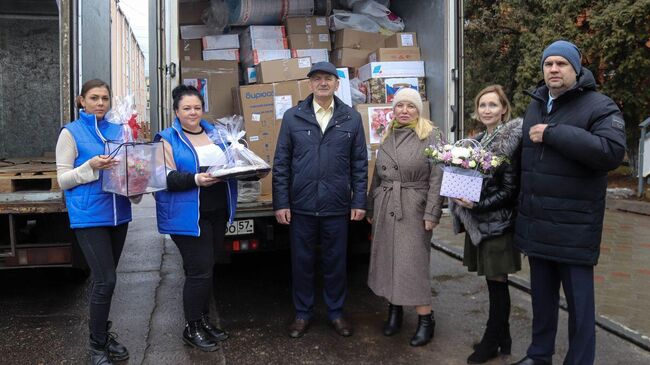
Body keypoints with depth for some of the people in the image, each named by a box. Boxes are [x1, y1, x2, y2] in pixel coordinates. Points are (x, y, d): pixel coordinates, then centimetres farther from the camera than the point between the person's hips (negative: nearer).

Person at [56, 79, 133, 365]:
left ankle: (103, 333, 30)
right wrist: (91, 166, -21)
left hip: (118, 213, 5)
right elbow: (63, 179, -6)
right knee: (105, 279, -9)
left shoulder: (118, 131, 10)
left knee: (105, 278, 15)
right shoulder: (71, 133, -3)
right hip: (89, 216, -5)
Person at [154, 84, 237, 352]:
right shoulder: (168, 139, -5)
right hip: (189, 216, -6)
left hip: (217, 212, 6)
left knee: (205, 269, 17)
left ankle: (203, 320, 31)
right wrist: (195, 179, -30)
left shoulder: (214, 133, 13)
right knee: (200, 271, -4)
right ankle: (191, 329, 14)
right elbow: (166, 177, -15)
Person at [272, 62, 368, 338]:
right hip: (301, 205, 0)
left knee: (336, 262, 12)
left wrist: (359, 201, -1)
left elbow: (360, 164, 5)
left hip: (337, 206, 0)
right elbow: (281, 163, 1)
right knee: (301, 262, 11)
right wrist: (281, 203, -4)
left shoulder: (352, 119, 3)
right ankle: (303, 313, 29)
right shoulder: (292, 116, 1)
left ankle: (335, 312, 30)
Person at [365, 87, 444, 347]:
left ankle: (425, 319, 8)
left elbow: (437, 178, -10)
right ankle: (394, 309, 26)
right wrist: (371, 208, 17)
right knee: (387, 259, 10)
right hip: (385, 208, 5)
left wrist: (432, 213, -16)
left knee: (413, 262, -4)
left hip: (414, 209, -5)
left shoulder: (431, 136, -4)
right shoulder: (387, 137, 12)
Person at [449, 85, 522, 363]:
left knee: (497, 283, 4)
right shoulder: (479, 140, 11)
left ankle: (492, 342, 18)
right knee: (493, 282, 14)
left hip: (498, 223, -7)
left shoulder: (509, 142, -11)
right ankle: (502, 339, 27)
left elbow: (509, 190, -14)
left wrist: (476, 205, -22)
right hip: (479, 222, 7)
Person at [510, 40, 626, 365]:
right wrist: (521, 209, 15)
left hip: (574, 229, -6)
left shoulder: (599, 107, -7)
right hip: (536, 225, 6)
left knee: (579, 302, 4)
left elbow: (612, 151, -25)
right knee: (541, 296, 19)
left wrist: (553, 133, -22)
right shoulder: (535, 106, 14)